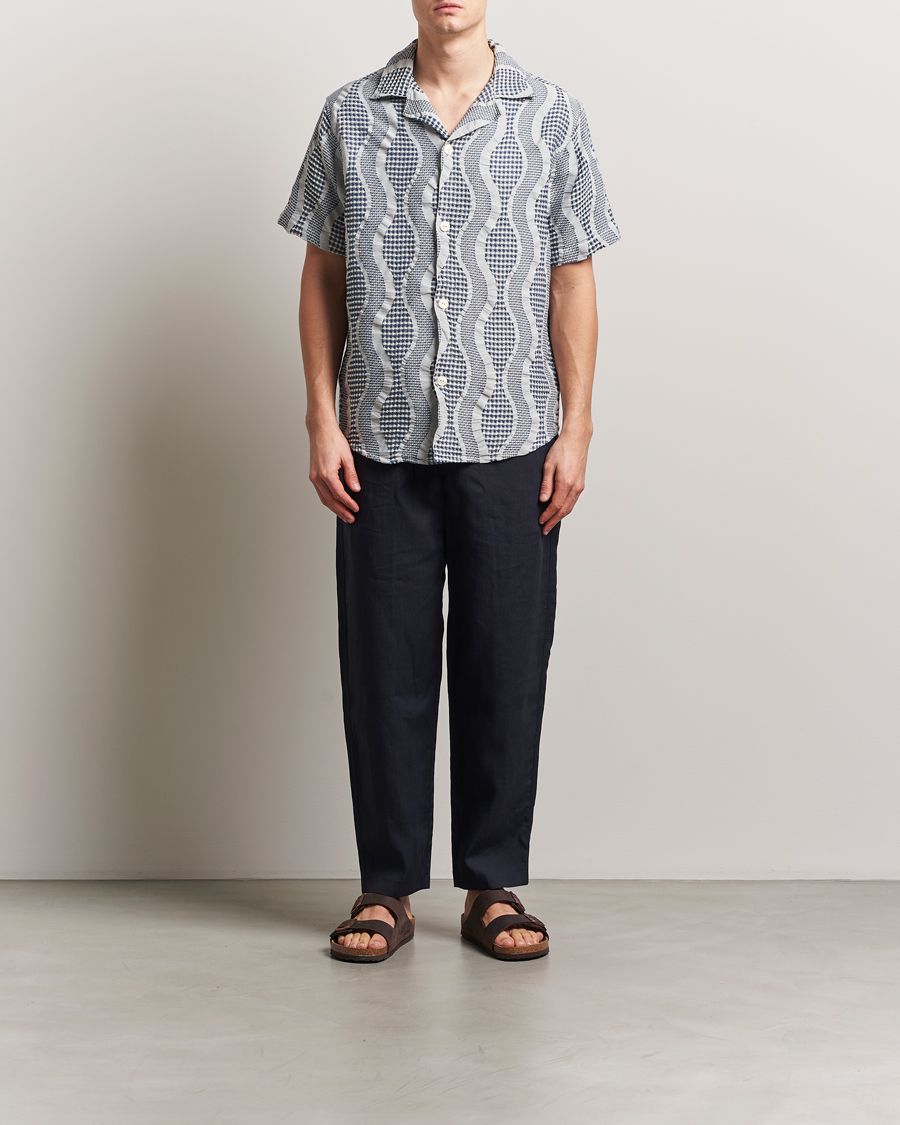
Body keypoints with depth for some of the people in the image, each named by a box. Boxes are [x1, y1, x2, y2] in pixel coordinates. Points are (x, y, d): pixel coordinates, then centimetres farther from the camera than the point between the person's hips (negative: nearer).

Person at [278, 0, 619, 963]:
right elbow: (323, 277, 7)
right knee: (383, 666, 5)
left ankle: (494, 887, 18)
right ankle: (387, 889, 17)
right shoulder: (350, 116, 6)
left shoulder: (551, 116, 4)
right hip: (383, 445, 0)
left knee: (505, 667, 4)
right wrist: (321, 424, 0)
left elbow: (572, 282, 5)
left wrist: (576, 429, -1)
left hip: (510, 444, 0)